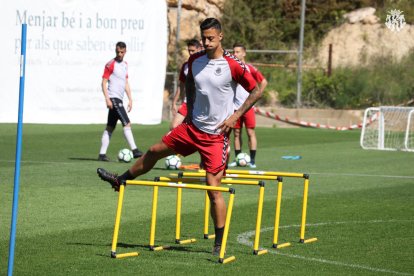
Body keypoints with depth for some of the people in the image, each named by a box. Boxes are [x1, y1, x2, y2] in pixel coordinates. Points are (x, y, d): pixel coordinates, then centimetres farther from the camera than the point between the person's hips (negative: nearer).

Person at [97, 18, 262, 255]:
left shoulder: (233, 65, -16)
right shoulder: (195, 61, 3)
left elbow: (256, 92, -9)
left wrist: (236, 116, -14)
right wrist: (190, 110, 14)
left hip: (216, 135, -6)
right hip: (193, 126, 6)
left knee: (213, 188, -9)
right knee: (155, 151, 18)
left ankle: (220, 243, -2)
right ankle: (120, 181, 42)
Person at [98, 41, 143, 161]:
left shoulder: (125, 64, 16)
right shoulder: (110, 64, -7)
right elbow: (104, 82, -9)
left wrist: (130, 99, 17)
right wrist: (107, 99, -17)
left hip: (119, 99, 8)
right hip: (113, 98, -8)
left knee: (110, 128, 7)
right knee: (126, 123, -15)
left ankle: (102, 154, 8)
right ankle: (134, 150, -19)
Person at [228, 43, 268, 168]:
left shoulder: (249, 68, -3)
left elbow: (263, 82, 2)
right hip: (235, 106, 4)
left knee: (250, 132, -6)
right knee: (236, 133, 6)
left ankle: (252, 160, -6)